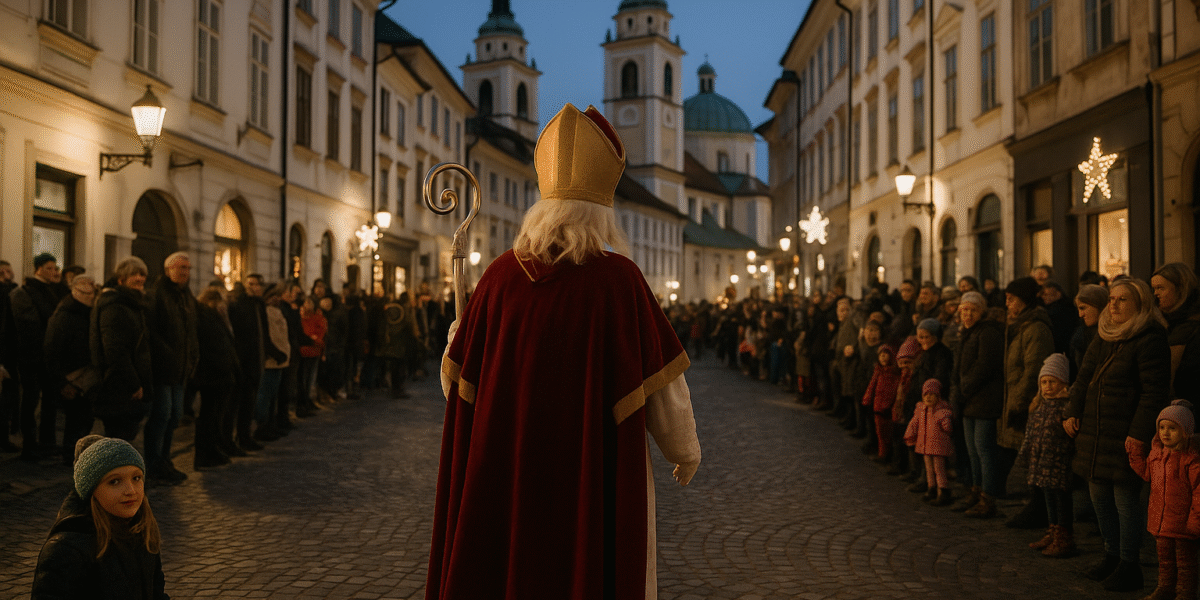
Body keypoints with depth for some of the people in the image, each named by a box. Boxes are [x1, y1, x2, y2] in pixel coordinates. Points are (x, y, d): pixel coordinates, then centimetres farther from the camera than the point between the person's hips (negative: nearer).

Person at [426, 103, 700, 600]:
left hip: (507, 477, 4)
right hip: (598, 482, -3)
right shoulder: (620, 278, -13)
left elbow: (456, 380, 4)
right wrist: (686, 451, 9)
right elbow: (662, 386, -9)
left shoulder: (502, 274, -4)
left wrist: (454, 334, 26)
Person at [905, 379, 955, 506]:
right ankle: (931, 489, 26)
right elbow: (914, 424, 15)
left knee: (939, 468, -2)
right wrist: (909, 437, 15)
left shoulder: (943, 410, -13)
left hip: (939, 445, -6)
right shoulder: (921, 409, 6)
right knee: (929, 468, 15)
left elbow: (948, 428, -18)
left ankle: (943, 492, 4)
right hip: (925, 445, 6)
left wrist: (944, 420, -35)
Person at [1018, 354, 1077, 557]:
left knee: (1062, 499, 0)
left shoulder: (1068, 406, -13)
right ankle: (1053, 533, 28)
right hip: (1042, 464, 8)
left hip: (1060, 463, -8)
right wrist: (1026, 455, 18)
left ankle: (1065, 539, 10)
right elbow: (1030, 432, 18)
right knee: (1049, 497, 16)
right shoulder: (1039, 406, 12)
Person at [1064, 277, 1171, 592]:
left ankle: (1129, 565, 11)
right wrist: (1073, 412, 3)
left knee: (1125, 499, -2)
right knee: (1099, 495, 14)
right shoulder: (1103, 339, 14)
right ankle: (1112, 555, 30)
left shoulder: (1150, 340, -11)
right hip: (1095, 433, 8)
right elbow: (1084, 378, 16)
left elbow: (1154, 390, -16)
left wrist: (1138, 434, -20)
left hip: (1126, 436, -8)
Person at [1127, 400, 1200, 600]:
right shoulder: (1157, 452, 3)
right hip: (1161, 518, 6)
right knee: (1164, 556, 19)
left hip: (1183, 521, -6)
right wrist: (1135, 452, 12)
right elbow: (1148, 473, 18)